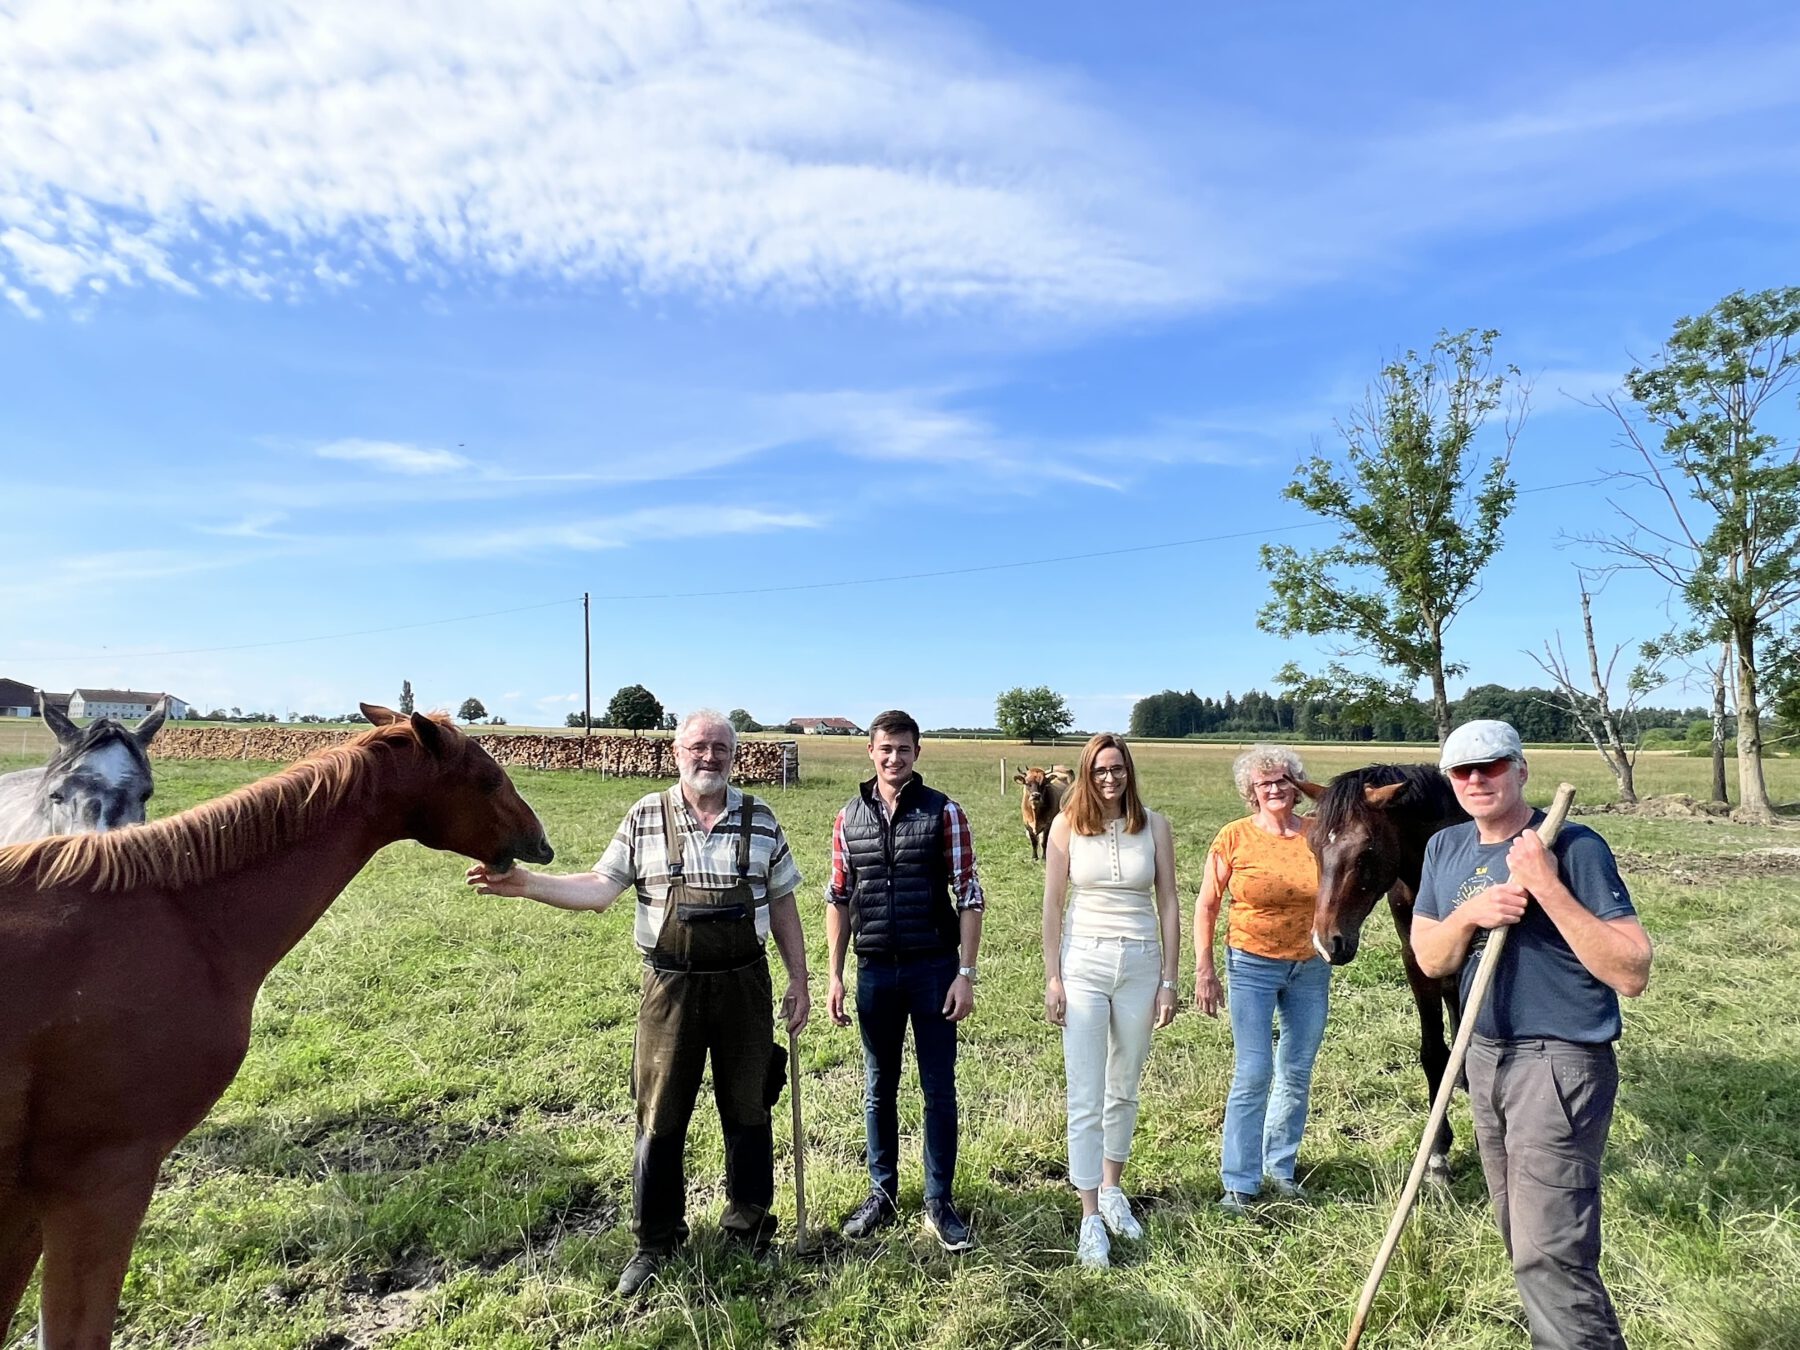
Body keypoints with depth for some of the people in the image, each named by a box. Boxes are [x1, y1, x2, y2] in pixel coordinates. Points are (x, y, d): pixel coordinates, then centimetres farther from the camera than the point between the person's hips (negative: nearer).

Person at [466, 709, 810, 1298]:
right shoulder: (645, 818, -2)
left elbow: (783, 906, 4)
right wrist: (527, 883, -16)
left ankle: (749, 1228, 34)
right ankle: (655, 1243, 30)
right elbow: (599, 887, -3)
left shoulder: (759, 819, 0)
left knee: (748, 1111, 13)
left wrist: (798, 982, 2)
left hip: (744, 984, 1)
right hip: (671, 987, 0)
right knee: (660, 1119, 11)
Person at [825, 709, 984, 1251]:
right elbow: (838, 899, 7)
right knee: (879, 1090, 15)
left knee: (939, 1090, 7)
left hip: (932, 968, -2)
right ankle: (882, 1195, 31)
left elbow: (969, 896, -5)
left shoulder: (943, 812, -6)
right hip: (874, 971, 3)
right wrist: (834, 976, 4)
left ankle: (939, 1202, 23)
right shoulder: (849, 818, 2)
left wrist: (966, 973, -9)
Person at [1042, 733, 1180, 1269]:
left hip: (1140, 964, 2)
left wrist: (1169, 980, 1)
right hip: (1083, 963, -2)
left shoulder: (1154, 826, -1)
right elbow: (1053, 904, -2)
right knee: (1085, 1098, 0)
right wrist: (1052, 978, -4)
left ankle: (1112, 1189, 37)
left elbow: (1168, 903, 3)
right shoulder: (1067, 825, -5)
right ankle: (1091, 1218, 12)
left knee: (1124, 1090, 17)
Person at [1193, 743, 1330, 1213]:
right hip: (1252, 966, -3)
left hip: (1310, 967, 4)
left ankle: (1280, 1167, 33)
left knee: (1297, 1076, 14)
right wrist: (1204, 971, -7)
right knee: (1254, 1074, -4)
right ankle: (1239, 1184, 9)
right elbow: (1206, 906, -4)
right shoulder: (1234, 838, -9)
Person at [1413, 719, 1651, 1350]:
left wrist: (1549, 887, -27)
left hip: (1560, 1062, -7)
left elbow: (1632, 973, -20)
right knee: (1520, 1237, 20)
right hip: (1485, 1057, 7)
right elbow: (1429, 960, 2)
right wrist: (1471, 913, -17)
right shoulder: (1445, 848, 5)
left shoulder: (1575, 847, -14)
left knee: (1548, 1254, -6)